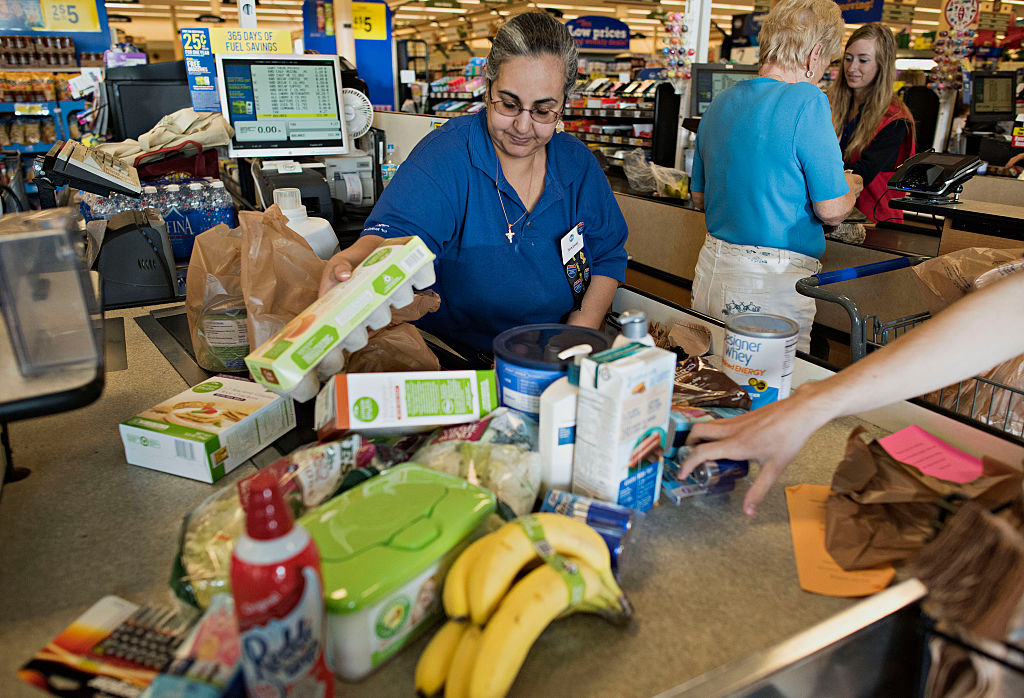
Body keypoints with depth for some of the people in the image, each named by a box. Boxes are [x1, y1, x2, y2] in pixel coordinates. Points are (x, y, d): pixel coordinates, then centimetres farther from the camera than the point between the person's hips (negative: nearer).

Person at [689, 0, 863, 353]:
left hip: (712, 269, 7)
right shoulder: (807, 102, -12)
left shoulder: (720, 102, 10)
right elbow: (831, 211, -12)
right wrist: (850, 187, 10)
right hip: (774, 281, -7)